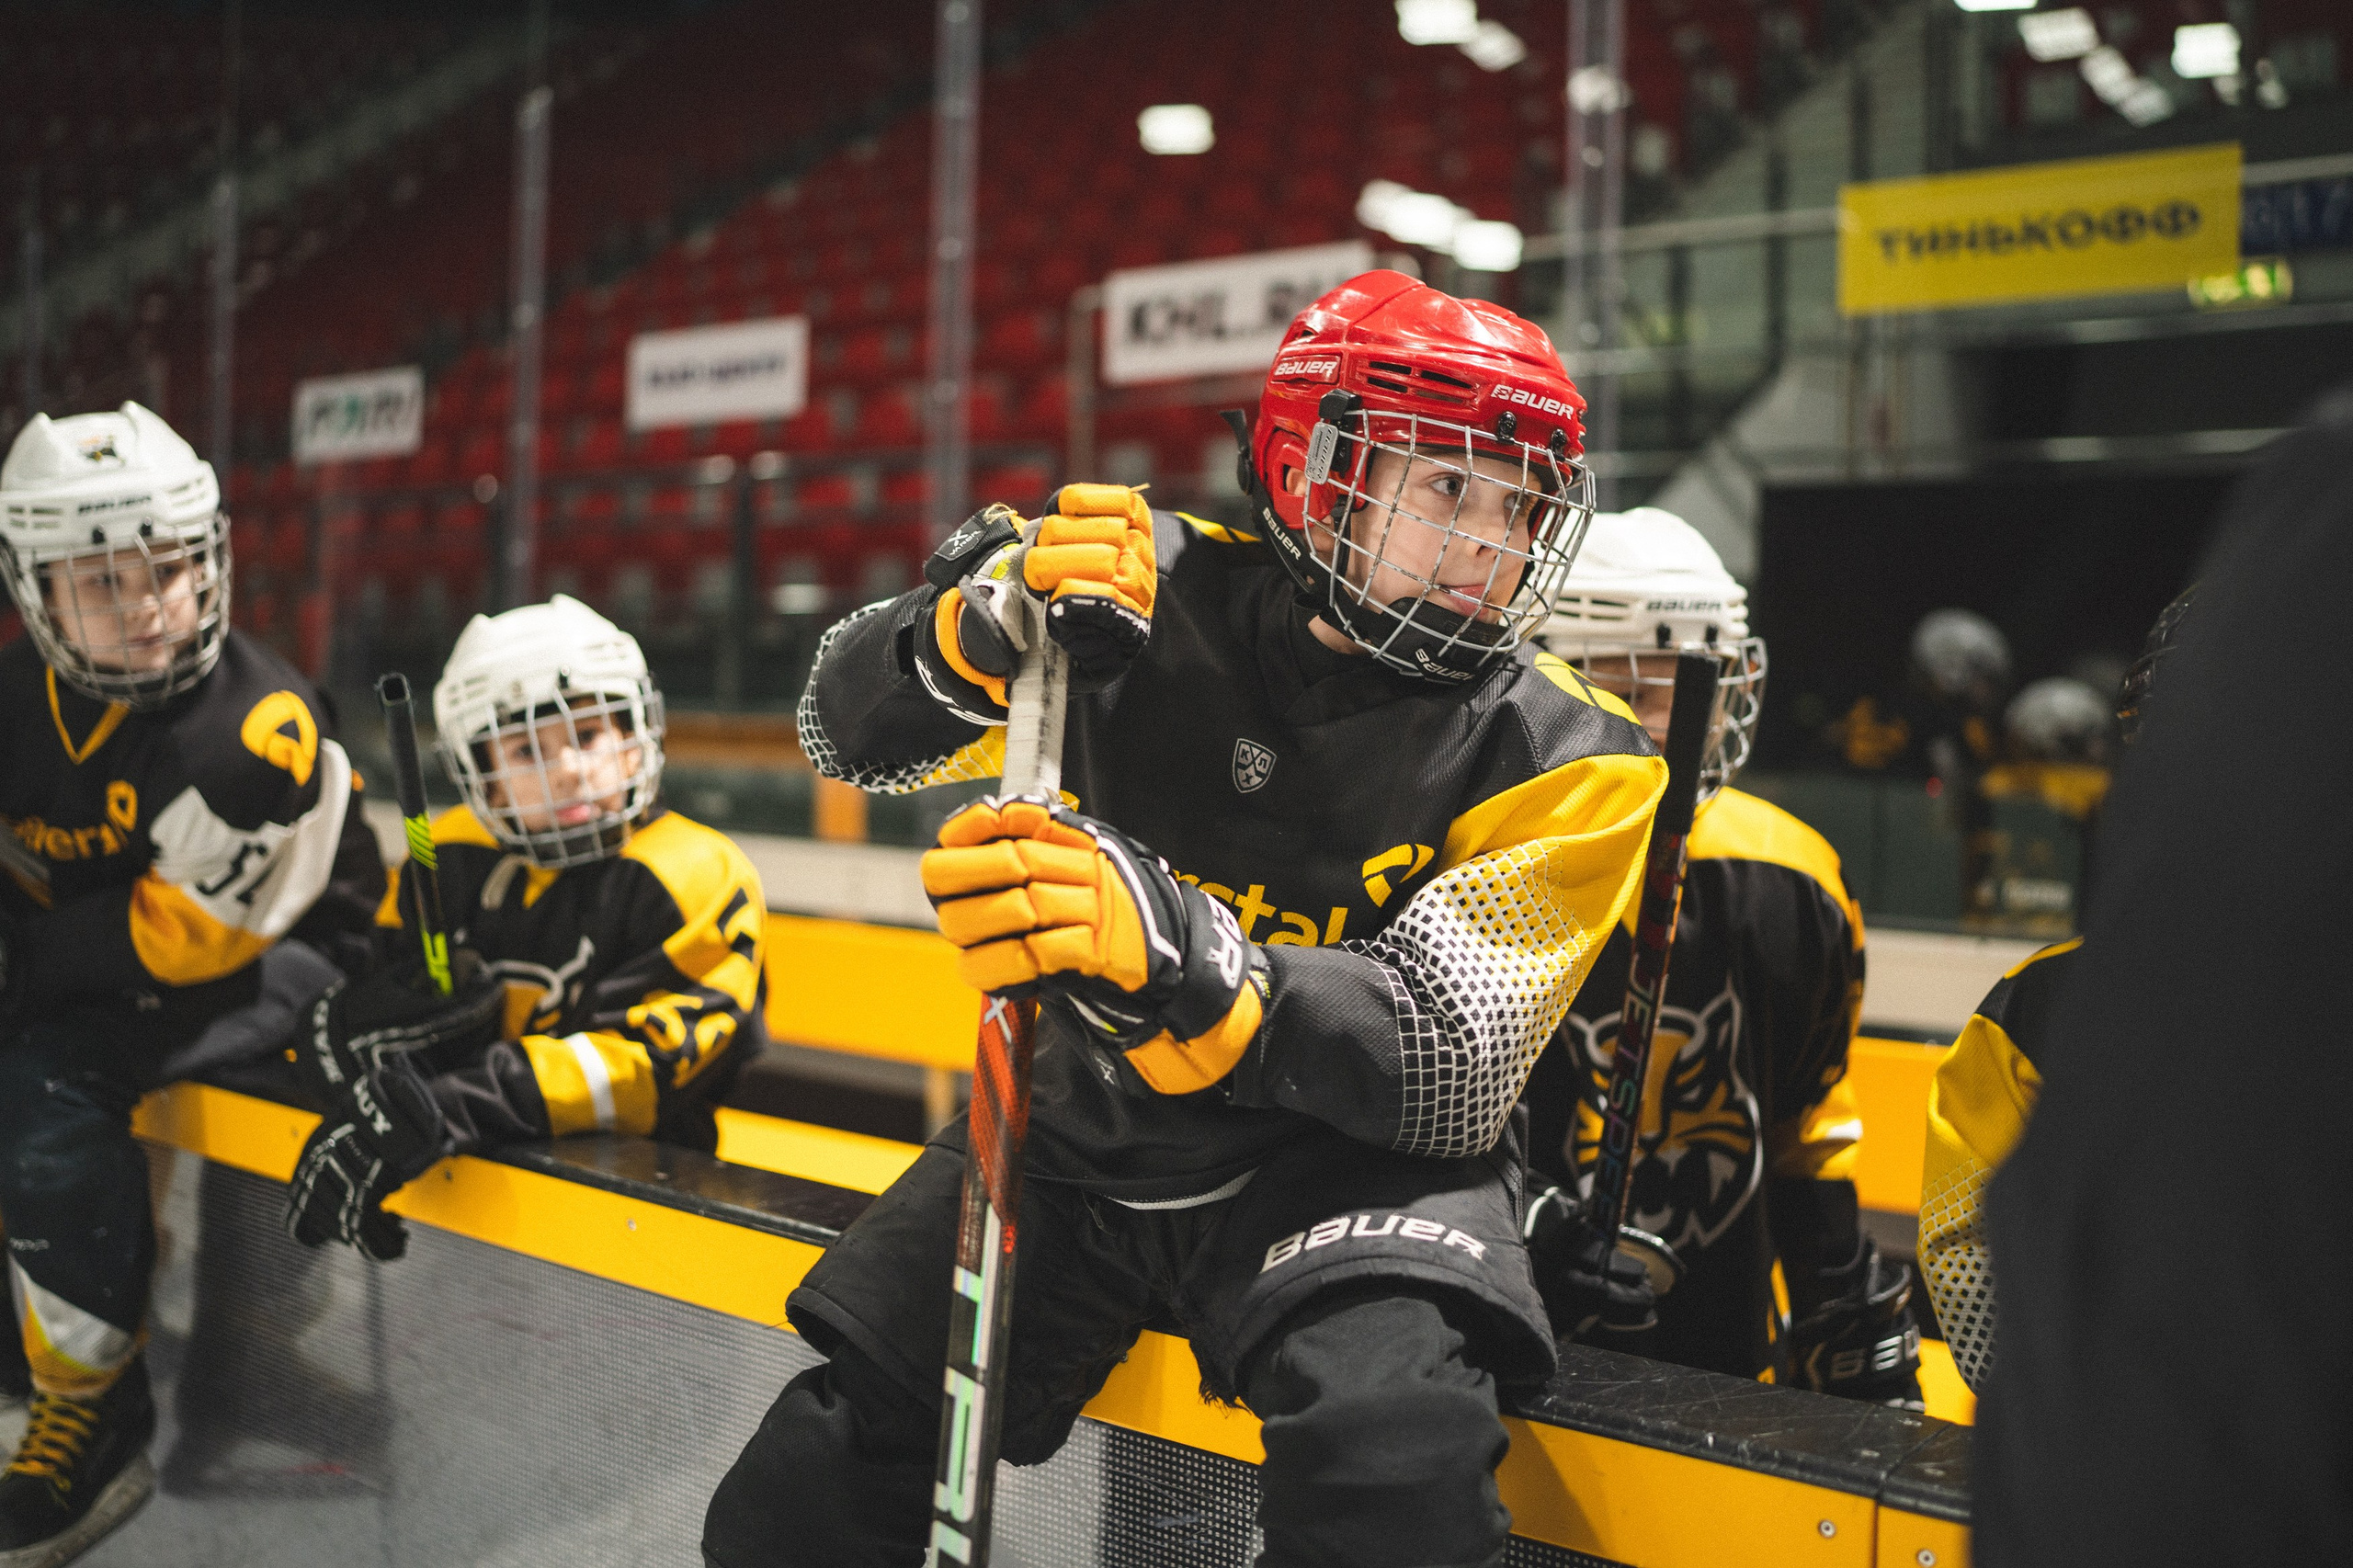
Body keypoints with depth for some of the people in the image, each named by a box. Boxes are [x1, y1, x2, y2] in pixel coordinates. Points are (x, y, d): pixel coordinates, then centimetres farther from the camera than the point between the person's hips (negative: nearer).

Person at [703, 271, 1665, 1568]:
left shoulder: (1561, 760, -10)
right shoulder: (1157, 600, -5)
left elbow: (1455, 1075, -20)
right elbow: (850, 736, -2)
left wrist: (1176, 960, -38)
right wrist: (978, 625, -26)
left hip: (1340, 1157, -3)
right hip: (1080, 1134, 3)